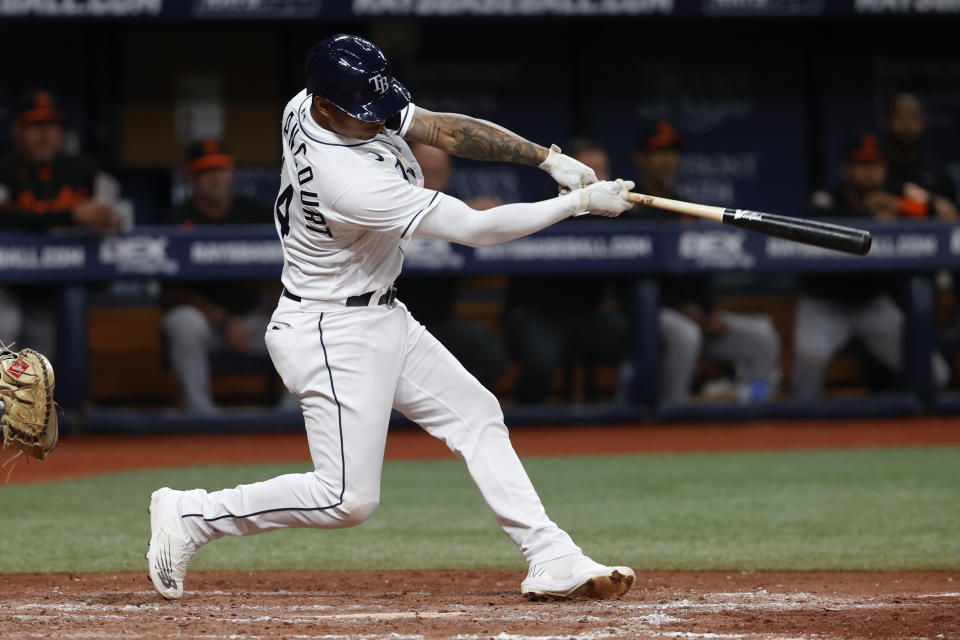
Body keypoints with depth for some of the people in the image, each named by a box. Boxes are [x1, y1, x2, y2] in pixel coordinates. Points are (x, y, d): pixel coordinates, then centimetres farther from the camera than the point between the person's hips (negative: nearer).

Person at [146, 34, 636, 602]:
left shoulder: (308, 107, -8)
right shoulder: (350, 182, -33)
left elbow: (444, 129, -1)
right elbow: (476, 228, -27)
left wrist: (548, 158, -9)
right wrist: (581, 202, -19)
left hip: (382, 317, 10)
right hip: (334, 334, -10)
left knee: (476, 415, 8)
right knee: (349, 498, -7)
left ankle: (552, 560, 7)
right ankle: (191, 516, 6)